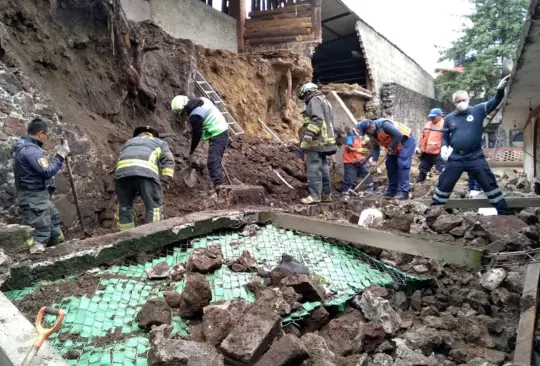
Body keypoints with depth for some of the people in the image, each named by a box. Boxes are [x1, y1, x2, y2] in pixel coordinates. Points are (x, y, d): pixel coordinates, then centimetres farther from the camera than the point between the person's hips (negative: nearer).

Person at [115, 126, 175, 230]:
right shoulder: (160, 142, 34)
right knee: (154, 206, 4)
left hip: (122, 171, 4)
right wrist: (163, 184, 10)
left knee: (124, 206, 17)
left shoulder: (128, 142, 43)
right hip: (146, 171, -3)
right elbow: (168, 161, 15)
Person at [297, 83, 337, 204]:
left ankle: (315, 195, -12)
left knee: (313, 168, -11)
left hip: (317, 140, -10)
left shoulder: (314, 100, -5)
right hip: (323, 141, 10)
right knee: (322, 168, 11)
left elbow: (317, 119, -21)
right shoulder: (324, 101, 27)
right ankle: (326, 194, 14)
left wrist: (309, 134, -29)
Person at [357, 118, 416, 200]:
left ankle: (403, 192, -16)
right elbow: (376, 148, 2)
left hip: (406, 141, -9)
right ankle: (392, 190, 14)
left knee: (402, 165, -16)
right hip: (394, 146, 9)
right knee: (390, 165, 7)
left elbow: (398, 135, -34)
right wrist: (374, 161, -10)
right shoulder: (373, 133, -1)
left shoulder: (384, 125, -30)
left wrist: (391, 147, -24)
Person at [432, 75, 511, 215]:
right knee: (444, 184, 7)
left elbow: (493, 102, -15)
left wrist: (500, 89, -34)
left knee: (490, 184, 3)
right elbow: (445, 136, 15)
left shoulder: (477, 110, 0)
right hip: (455, 158, 2)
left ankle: (503, 211, 14)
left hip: (475, 157, -2)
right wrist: (444, 147, -4)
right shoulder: (449, 118, 7)